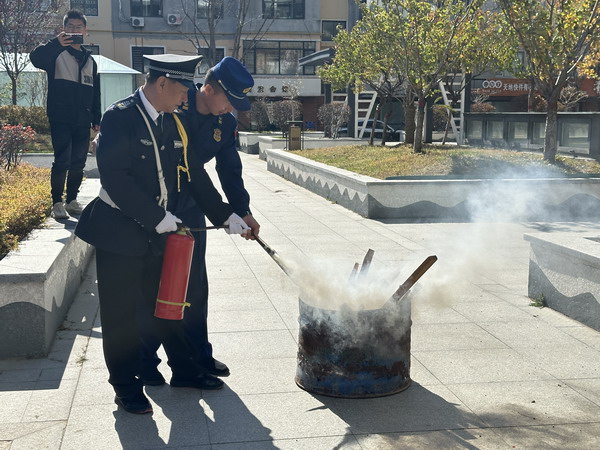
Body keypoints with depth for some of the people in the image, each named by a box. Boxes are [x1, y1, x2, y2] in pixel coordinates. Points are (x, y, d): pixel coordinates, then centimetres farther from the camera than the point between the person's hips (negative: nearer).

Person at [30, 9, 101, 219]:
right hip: (60, 119, -5)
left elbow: (95, 92, 18)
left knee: (78, 163, 9)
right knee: (62, 161, -9)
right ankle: (57, 203, 0)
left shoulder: (89, 59, 16)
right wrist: (56, 44, -38)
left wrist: (96, 119, 14)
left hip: (82, 121, 5)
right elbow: (36, 58, -23)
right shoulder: (56, 53, 0)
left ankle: (72, 200, 21)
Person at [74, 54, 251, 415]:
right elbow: (115, 178, -22)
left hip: (159, 233, 7)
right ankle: (127, 387, 19)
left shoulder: (173, 123, 6)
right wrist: (157, 217, -21)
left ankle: (184, 370, 31)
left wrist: (225, 215, 6)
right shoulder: (120, 117, -16)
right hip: (121, 233, -6)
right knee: (122, 313, 5)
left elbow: (192, 173, 10)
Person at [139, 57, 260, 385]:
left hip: (191, 212, 6)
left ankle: (198, 354, 26)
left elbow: (230, 170, 10)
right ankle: (146, 361, 17)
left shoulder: (226, 124, 0)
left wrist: (243, 211, 3)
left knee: (195, 284, 12)